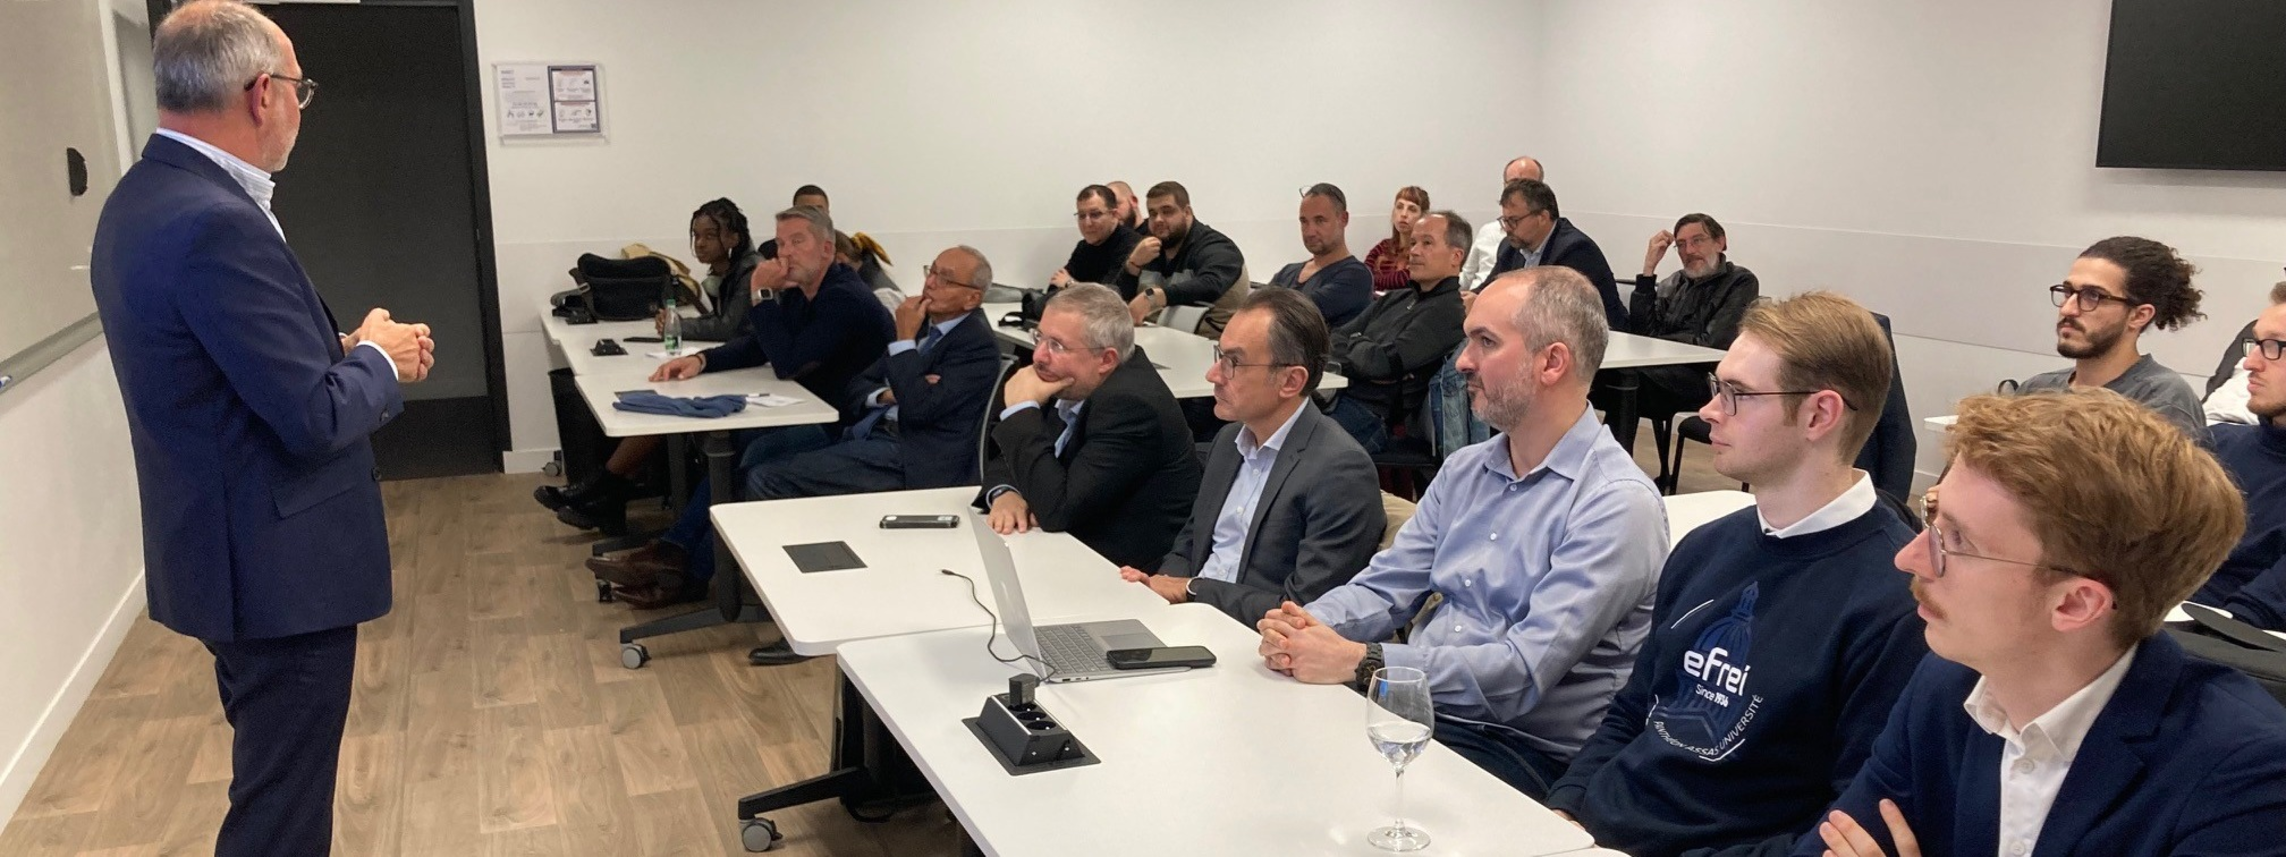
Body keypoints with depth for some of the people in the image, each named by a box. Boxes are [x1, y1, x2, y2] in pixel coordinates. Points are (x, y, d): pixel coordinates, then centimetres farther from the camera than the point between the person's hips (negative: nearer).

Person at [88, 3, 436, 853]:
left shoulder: (145, 198, 7)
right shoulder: (215, 223, -25)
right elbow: (315, 419, -25)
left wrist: (340, 348, 5)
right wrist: (379, 357, -7)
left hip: (230, 550, 10)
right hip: (277, 563, -10)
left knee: (278, 781, 24)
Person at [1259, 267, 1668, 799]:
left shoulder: (1619, 504, -12)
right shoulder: (1464, 470, 13)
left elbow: (1525, 671, -20)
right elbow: (1385, 587, 12)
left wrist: (1360, 662, -24)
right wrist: (1308, 626, -11)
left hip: (1526, 751, -7)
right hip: (1415, 711, 7)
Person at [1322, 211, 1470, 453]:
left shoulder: (1450, 311, -6)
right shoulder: (1395, 299, 24)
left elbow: (1383, 363, -15)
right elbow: (1336, 340, 17)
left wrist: (1355, 343, 7)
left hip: (1371, 414, -8)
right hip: (1335, 395, 8)